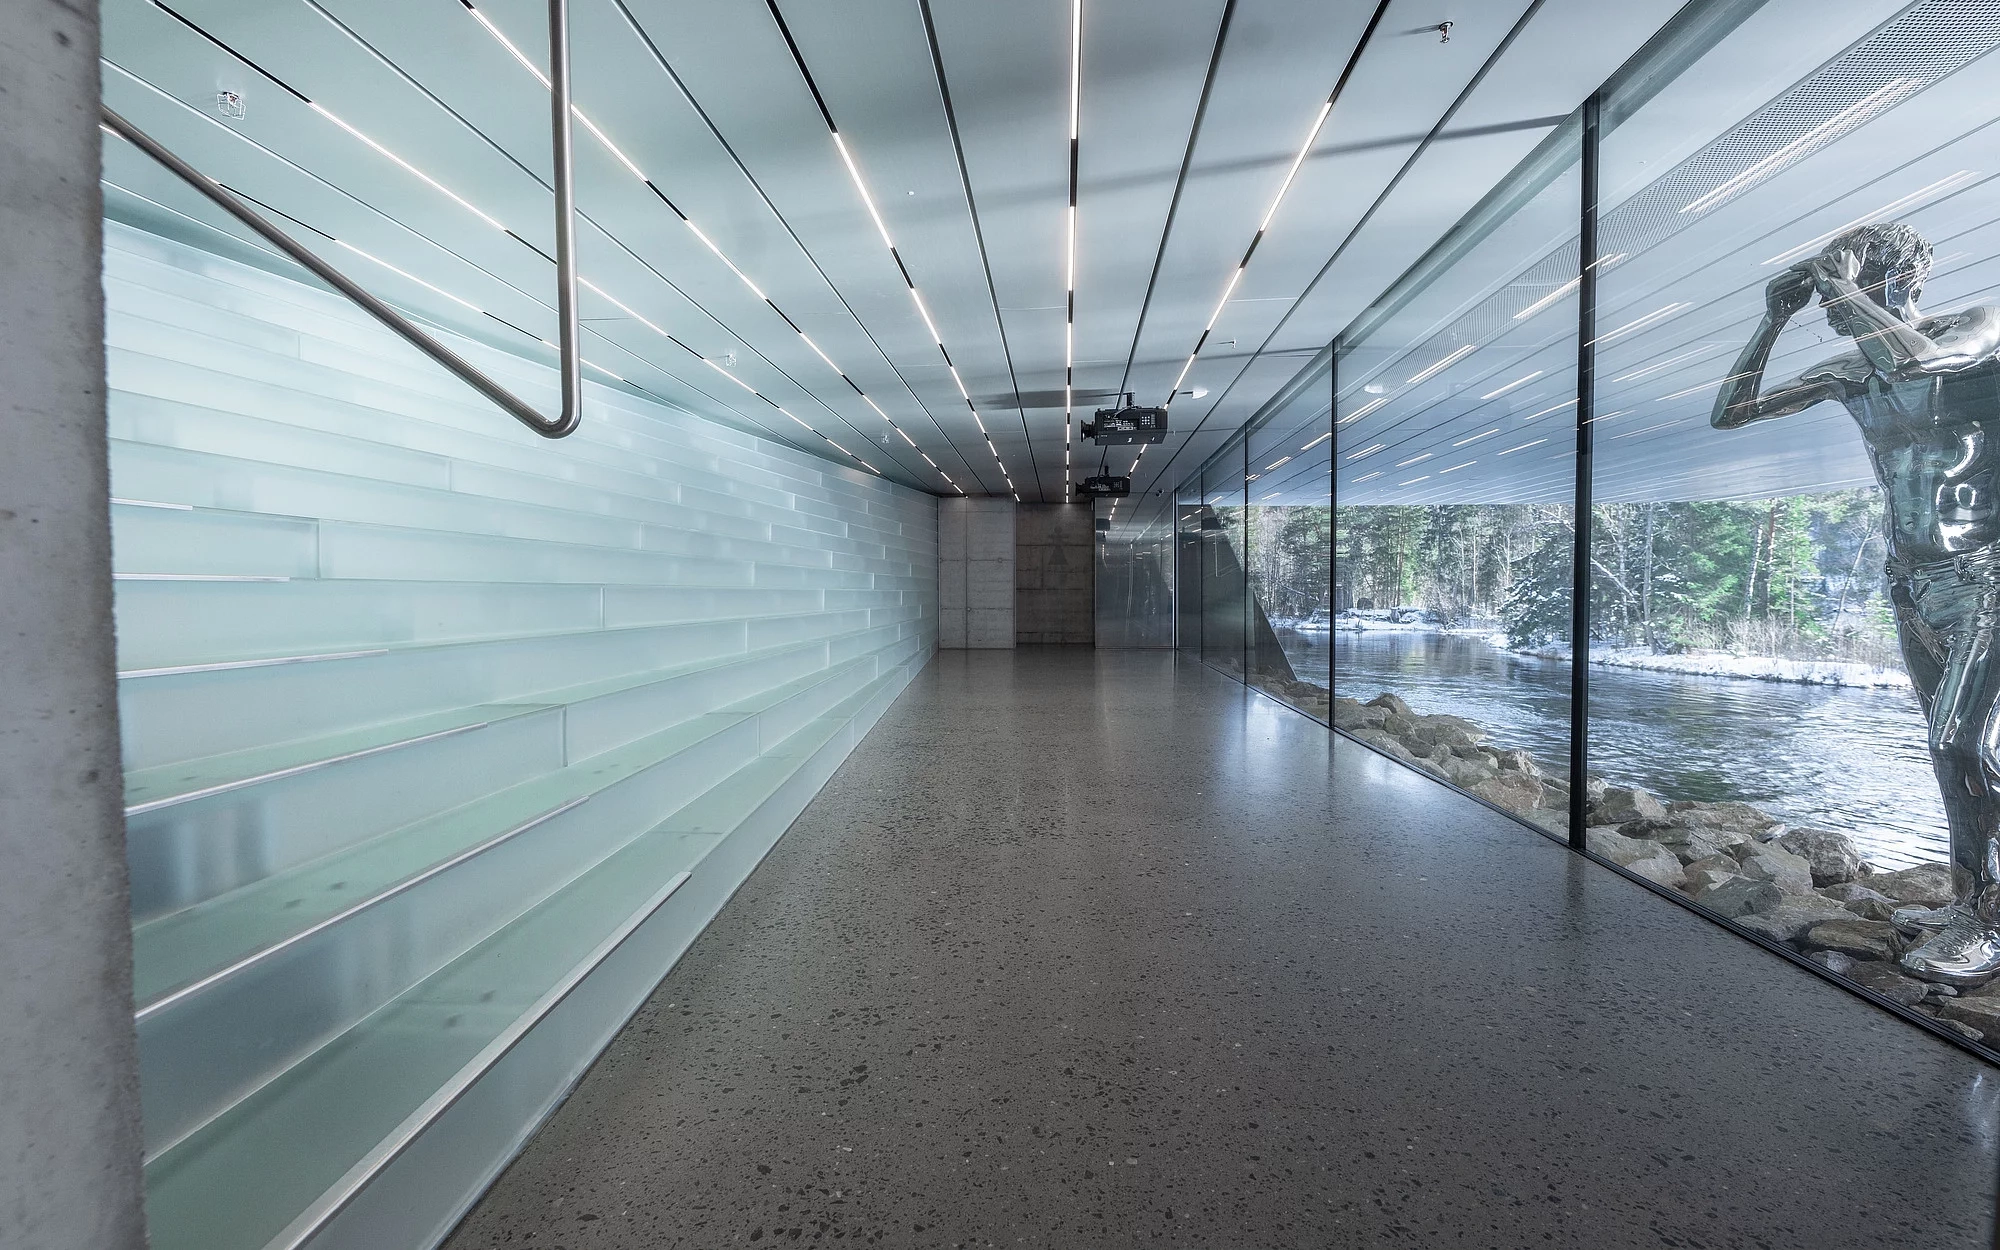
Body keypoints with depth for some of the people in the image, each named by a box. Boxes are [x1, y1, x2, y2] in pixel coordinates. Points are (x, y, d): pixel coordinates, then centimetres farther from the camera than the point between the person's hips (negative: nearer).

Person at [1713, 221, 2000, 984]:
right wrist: (1774, 319, -3)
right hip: (1913, 583, 6)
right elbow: (1728, 413, 4)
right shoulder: (1849, 375, 5)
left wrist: (1838, 284, -18)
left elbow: (1914, 359, -32)